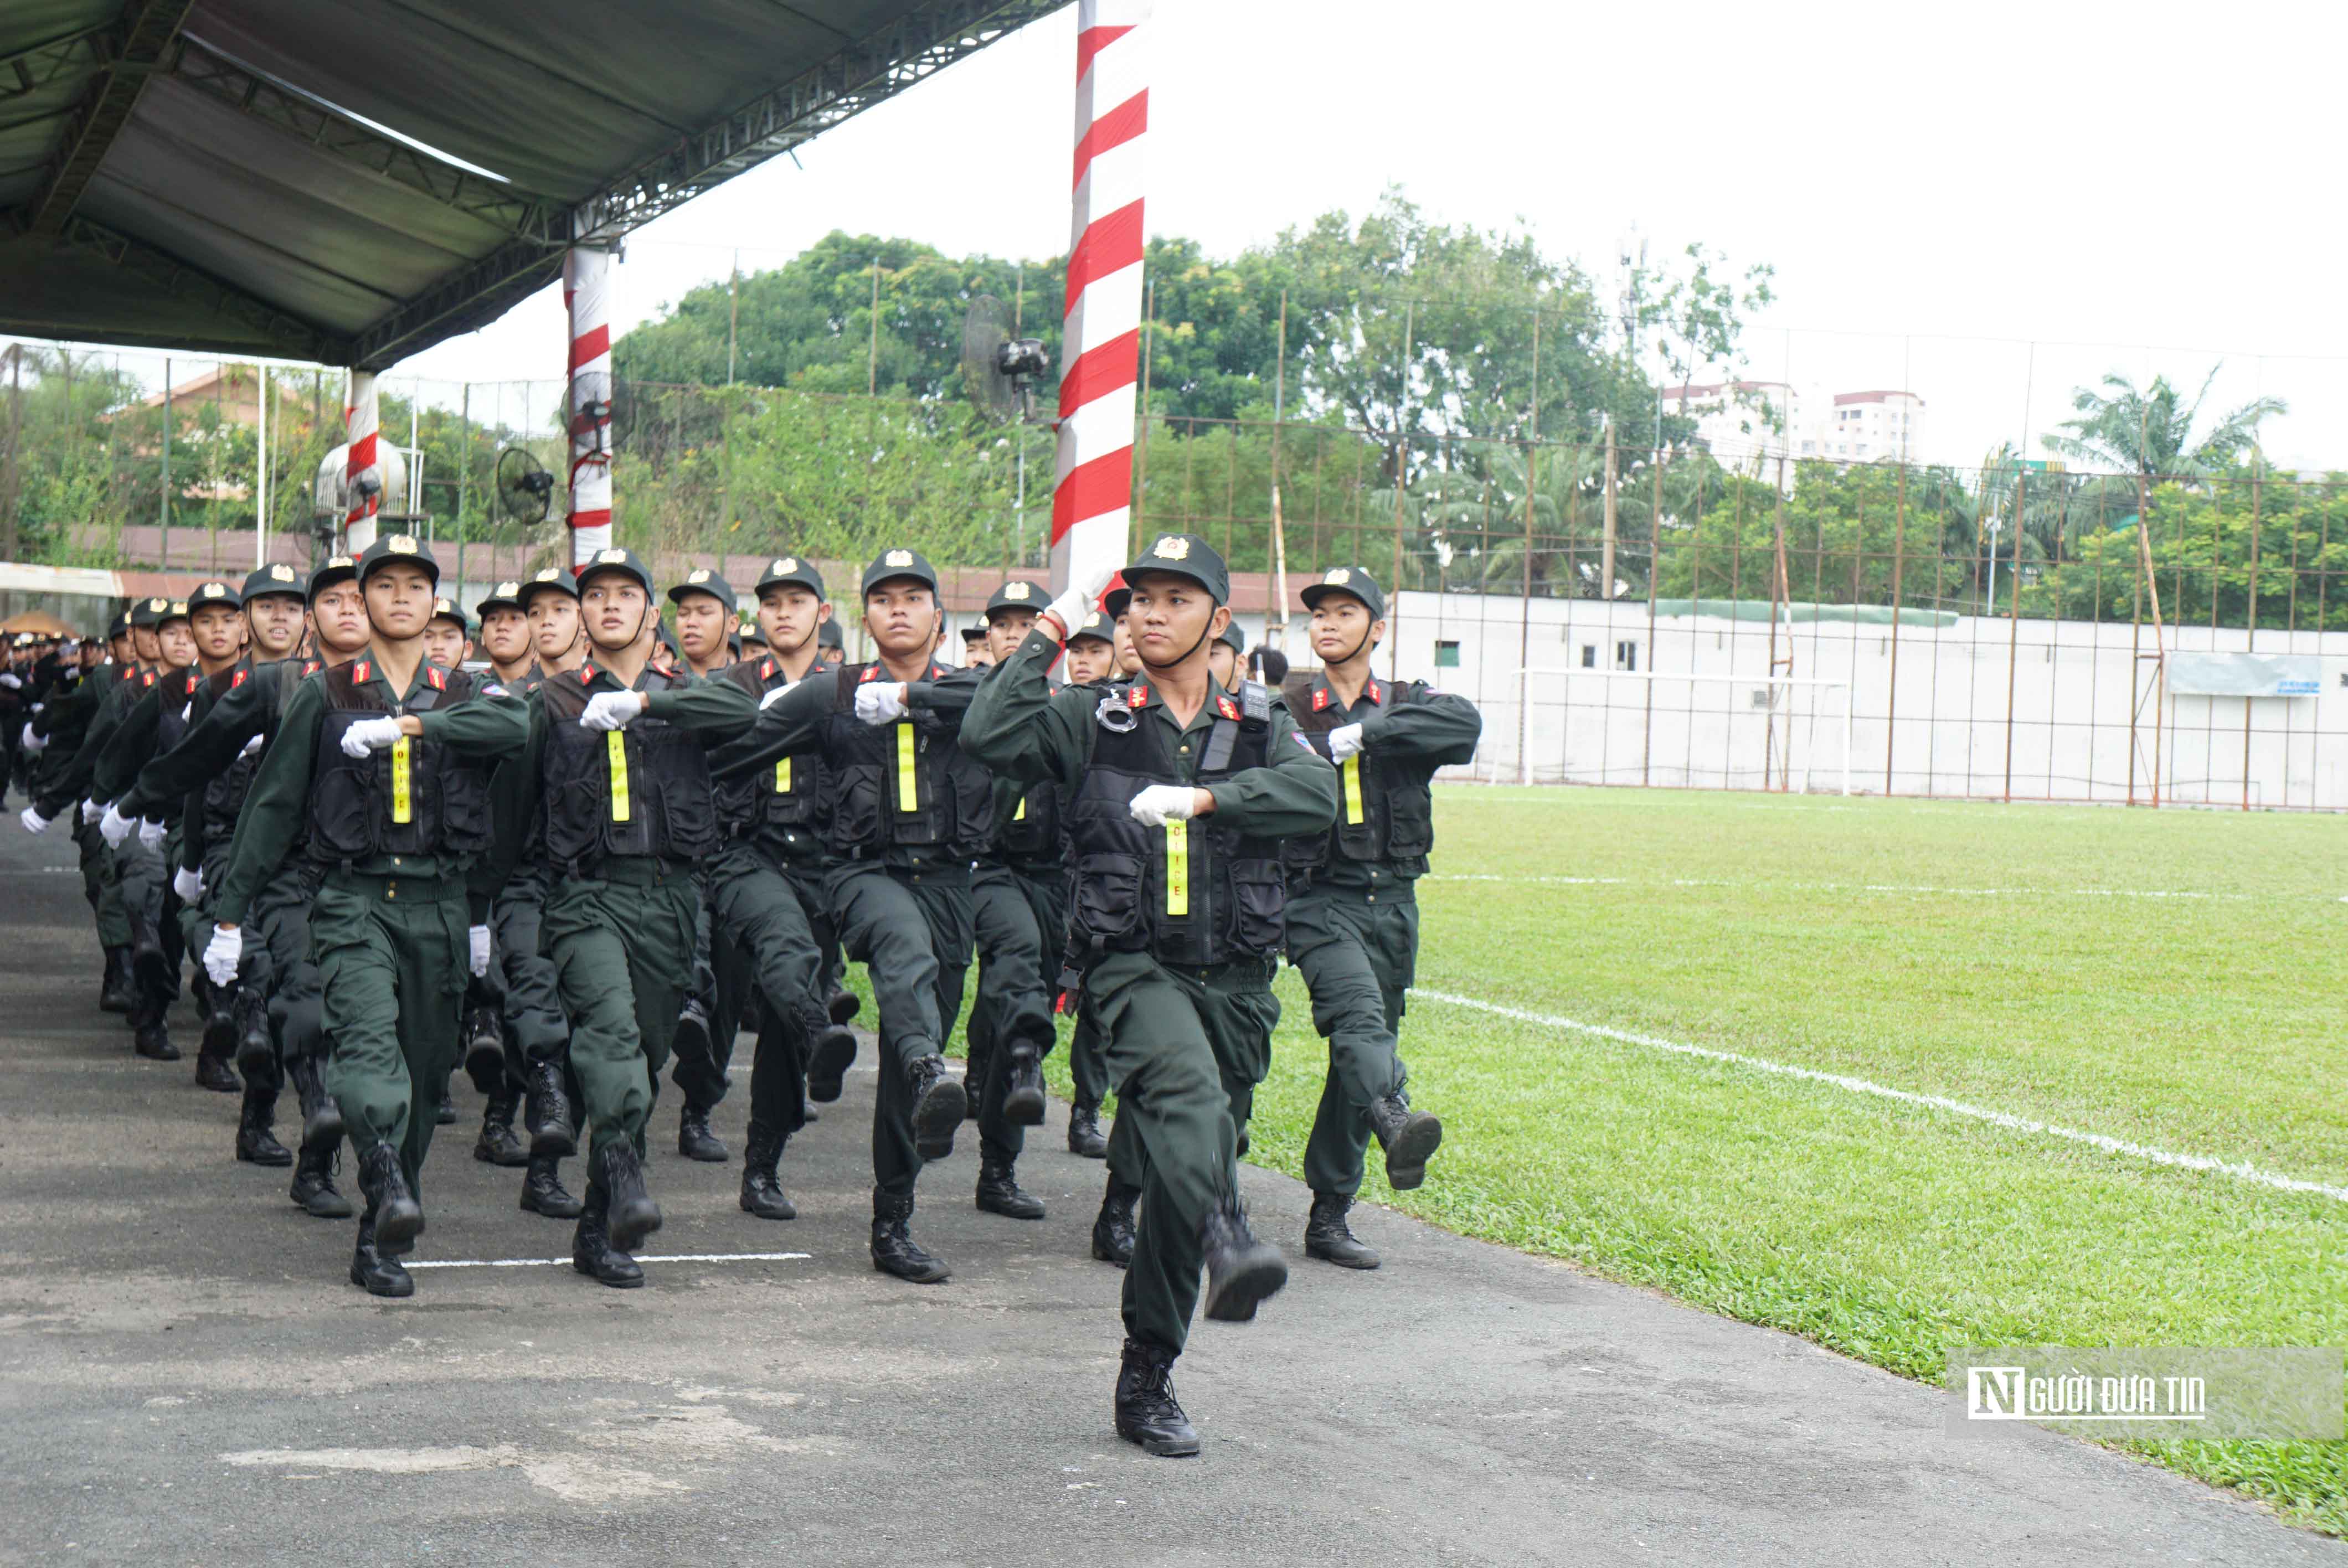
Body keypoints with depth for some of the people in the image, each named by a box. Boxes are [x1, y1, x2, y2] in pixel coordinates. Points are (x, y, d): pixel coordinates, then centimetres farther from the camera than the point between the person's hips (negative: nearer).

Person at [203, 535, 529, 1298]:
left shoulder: (464, 694, 12)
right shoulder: (325, 695, 8)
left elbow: (514, 726, -12)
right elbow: (272, 805, 9)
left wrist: (403, 727, -19)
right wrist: (229, 913, 7)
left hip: (440, 908, 2)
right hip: (353, 900, -2)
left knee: (424, 1070, 4)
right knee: (369, 1038, -25)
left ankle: (380, 1240, 13)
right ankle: (390, 1191, -43)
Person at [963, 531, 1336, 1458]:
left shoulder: (1259, 727, 13)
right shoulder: (1092, 721, 7)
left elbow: (1317, 796, -8)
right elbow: (990, 737, -11)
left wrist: (1205, 798, -20)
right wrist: (1048, 638, -5)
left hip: (1235, 978, 3)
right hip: (1135, 965, -3)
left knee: (1179, 1168, 6)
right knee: (1186, 1089, -34)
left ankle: (1146, 1382, 15)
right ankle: (1229, 1242, -56)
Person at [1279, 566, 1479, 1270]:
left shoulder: (1406, 706, 11)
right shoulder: (1285, 706, 7)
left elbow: (1465, 724, -12)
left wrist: (1361, 734, -19)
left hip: (1391, 902, 4)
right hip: (1318, 898, -4)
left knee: (1363, 1046, 7)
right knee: (1358, 1015, -29)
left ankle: (1328, 1217, 15)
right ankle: (1398, 1122, -58)